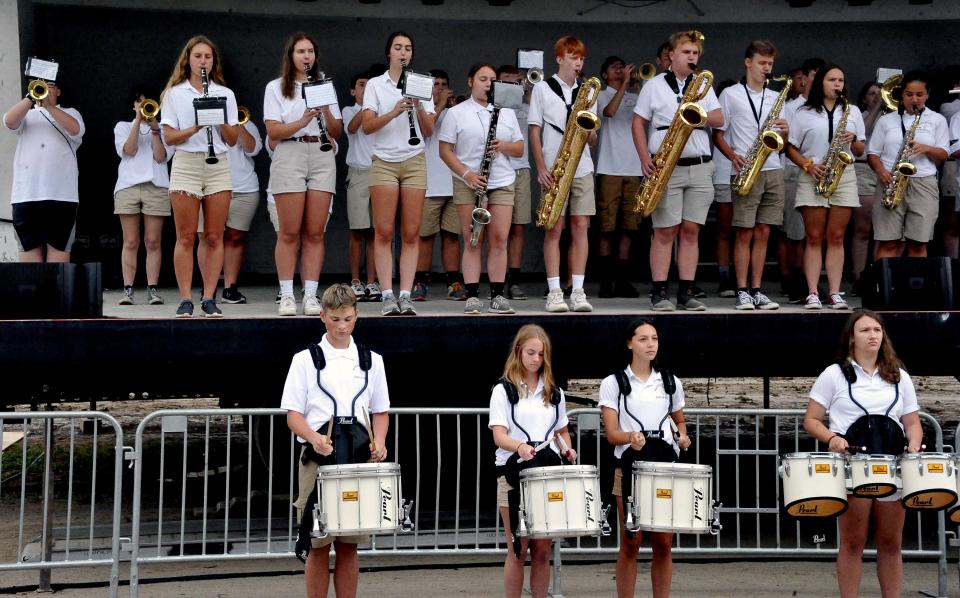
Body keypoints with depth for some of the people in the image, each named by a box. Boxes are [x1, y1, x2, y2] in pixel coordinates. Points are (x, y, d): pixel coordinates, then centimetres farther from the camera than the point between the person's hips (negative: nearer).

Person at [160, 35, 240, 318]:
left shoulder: (225, 94, 12)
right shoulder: (174, 94, 7)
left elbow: (233, 139, 8)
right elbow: (169, 137, -1)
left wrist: (220, 120, -10)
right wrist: (195, 128, -17)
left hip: (218, 165, 2)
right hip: (186, 164, -2)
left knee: (214, 238, 0)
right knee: (186, 238, -3)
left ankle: (209, 298, 4)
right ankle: (185, 300, 0)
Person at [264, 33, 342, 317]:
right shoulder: (276, 88, 9)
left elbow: (337, 132, 13)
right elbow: (273, 131, -3)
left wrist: (326, 111, -6)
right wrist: (302, 122, -18)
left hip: (322, 157, 3)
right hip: (289, 155, -3)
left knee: (315, 232, -1)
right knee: (290, 232, -5)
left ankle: (311, 295, 0)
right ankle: (286, 295, -1)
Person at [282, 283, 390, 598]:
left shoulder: (371, 360, 12)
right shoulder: (306, 360, 4)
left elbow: (380, 411, 17)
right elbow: (293, 413, 0)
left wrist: (379, 440, -3)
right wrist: (314, 438, -19)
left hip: (359, 459, 2)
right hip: (318, 459, -2)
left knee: (349, 545, 7)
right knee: (318, 545, 0)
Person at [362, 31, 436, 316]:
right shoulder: (375, 84, 7)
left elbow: (428, 131, 7)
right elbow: (367, 126, -4)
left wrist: (418, 106, -10)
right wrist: (394, 112, -18)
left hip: (414, 161, 2)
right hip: (384, 162, -2)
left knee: (411, 233, -3)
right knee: (384, 231, -6)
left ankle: (405, 295, -2)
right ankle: (387, 295, -4)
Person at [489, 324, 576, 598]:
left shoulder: (554, 392, 13)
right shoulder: (503, 390, 0)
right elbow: (499, 436, -10)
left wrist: (568, 450, 0)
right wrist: (520, 446, -30)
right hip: (514, 472, -3)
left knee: (543, 549, 4)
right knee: (519, 549, -2)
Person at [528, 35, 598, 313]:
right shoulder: (542, 88, 4)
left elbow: (593, 139, 13)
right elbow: (535, 131, 1)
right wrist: (541, 168, -8)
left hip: (582, 168, 3)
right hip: (553, 169, -3)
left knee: (580, 226, 0)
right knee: (554, 228, -3)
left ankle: (578, 291, 2)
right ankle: (554, 291, -1)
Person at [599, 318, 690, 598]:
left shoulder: (671, 382, 10)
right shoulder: (613, 383, 0)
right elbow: (612, 433, -6)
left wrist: (682, 436, -1)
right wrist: (630, 436, -27)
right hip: (630, 467, -3)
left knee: (663, 544, 4)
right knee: (630, 544, 0)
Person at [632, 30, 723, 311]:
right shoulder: (654, 85, 4)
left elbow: (719, 120, 9)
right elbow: (638, 123, 3)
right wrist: (645, 159, -8)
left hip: (700, 167, 3)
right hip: (665, 168, -3)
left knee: (691, 230, 3)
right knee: (665, 231, -4)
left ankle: (686, 292, 6)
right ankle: (659, 293, -1)